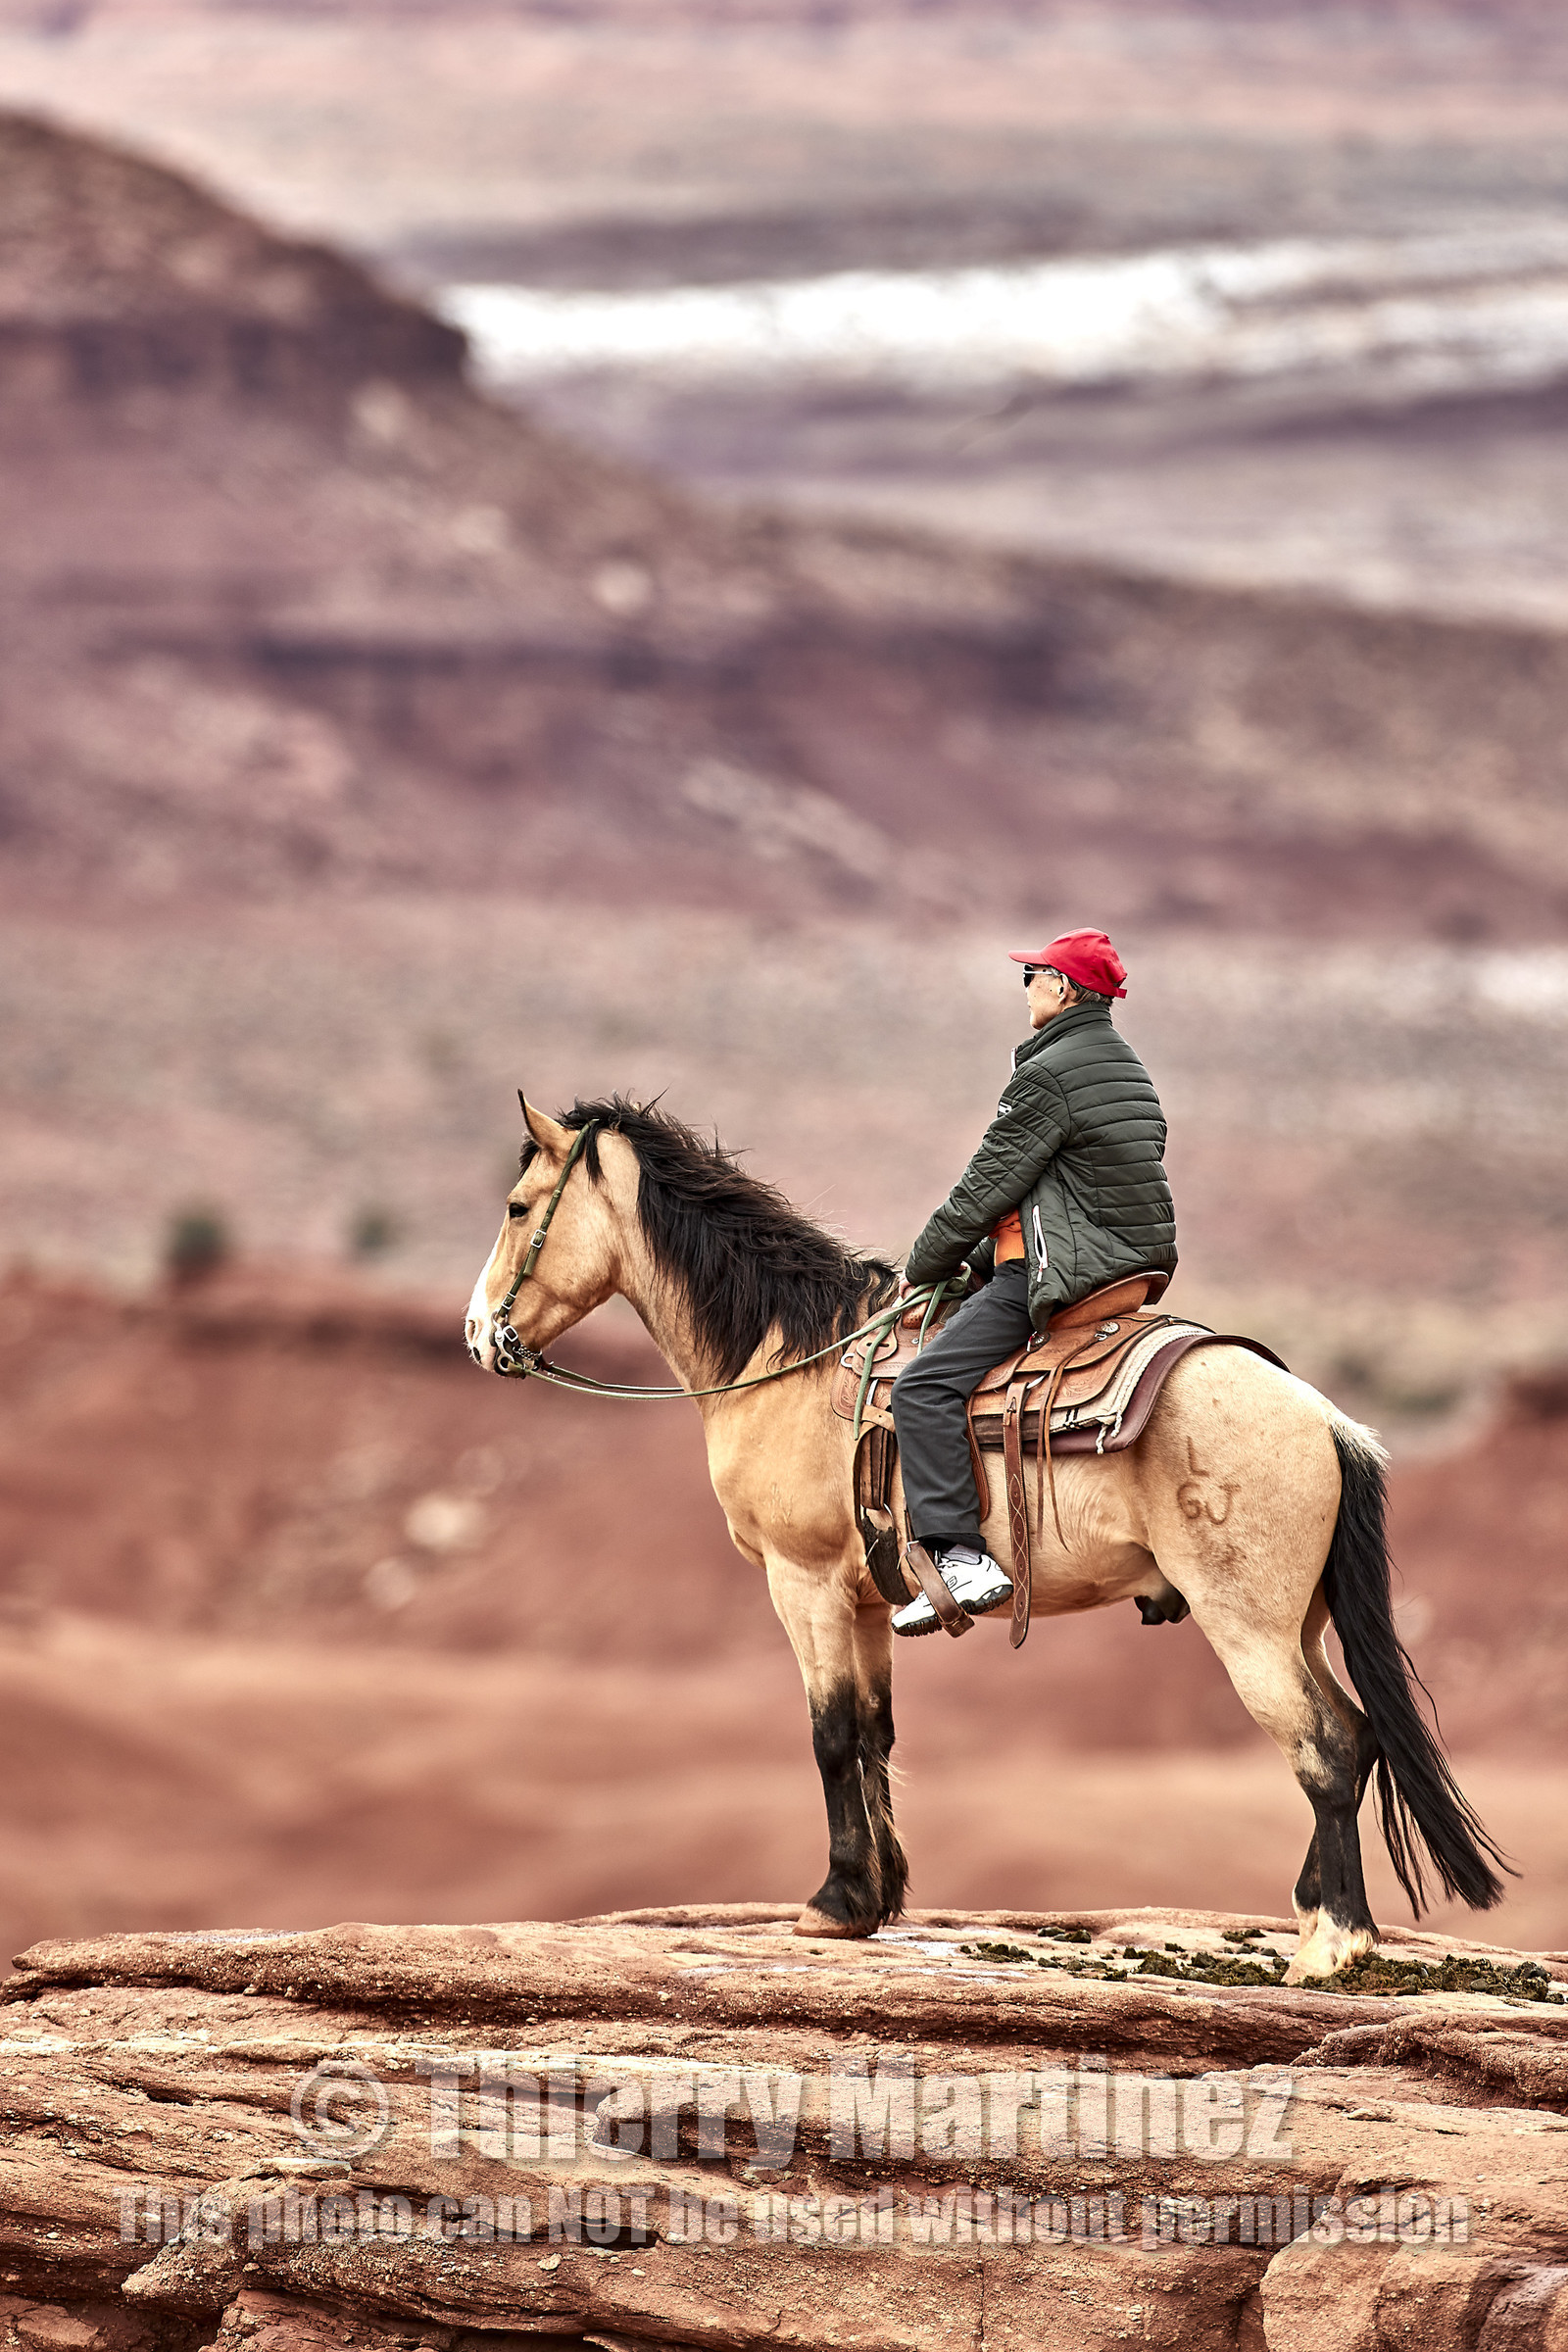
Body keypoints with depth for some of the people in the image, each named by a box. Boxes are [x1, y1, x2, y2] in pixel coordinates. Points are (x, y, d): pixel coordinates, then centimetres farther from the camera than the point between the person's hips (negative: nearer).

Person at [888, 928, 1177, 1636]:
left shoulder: (1048, 1077, -15)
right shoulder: (1126, 1066, 17)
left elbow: (984, 1191, -13)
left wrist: (923, 1266, 2)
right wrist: (983, 1255, 22)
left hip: (1055, 1273, -11)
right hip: (1130, 1264, 11)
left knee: (925, 1388, -16)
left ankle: (962, 1557, -30)